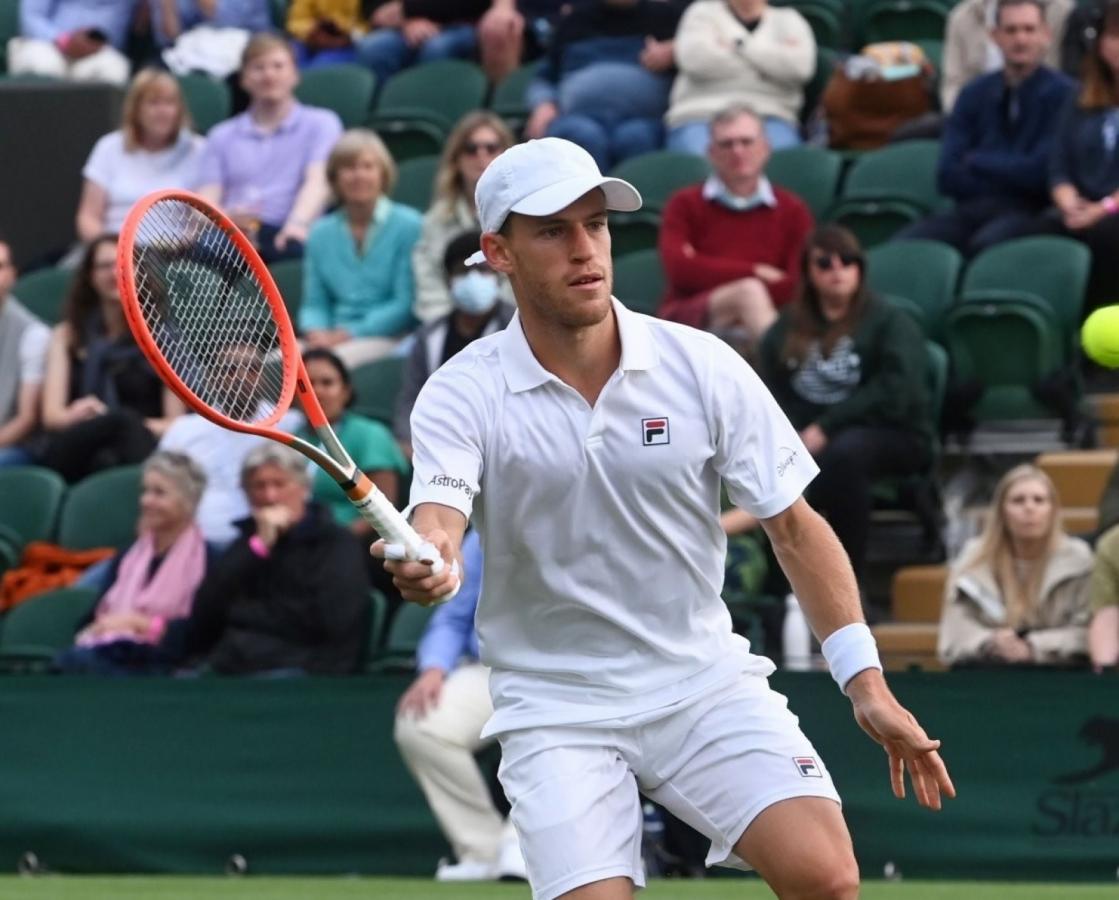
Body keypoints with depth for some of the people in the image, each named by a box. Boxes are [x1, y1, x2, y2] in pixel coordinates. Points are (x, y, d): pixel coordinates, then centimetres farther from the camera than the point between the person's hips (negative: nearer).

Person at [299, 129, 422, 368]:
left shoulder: (408, 226, 0)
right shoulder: (321, 233, 16)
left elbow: (406, 303, -5)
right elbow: (315, 303, 16)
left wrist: (348, 333, -13)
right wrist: (316, 332, -8)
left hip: (389, 339, -4)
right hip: (333, 337, 5)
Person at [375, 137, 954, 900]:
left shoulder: (703, 366, -3)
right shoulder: (464, 394, -8)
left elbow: (795, 527, 3)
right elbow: (438, 516, -25)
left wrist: (866, 682, -3)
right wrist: (426, 559, -50)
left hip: (707, 685, 1)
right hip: (558, 712, -1)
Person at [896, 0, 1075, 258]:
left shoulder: (1061, 93, 0)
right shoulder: (975, 94, 14)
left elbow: (1040, 171, -8)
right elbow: (949, 176, 5)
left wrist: (975, 162, 3)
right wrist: (1011, 174, -5)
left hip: (1029, 213, -4)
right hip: (972, 211, 4)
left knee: (985, 244, -38)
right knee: (905, 242, -26)